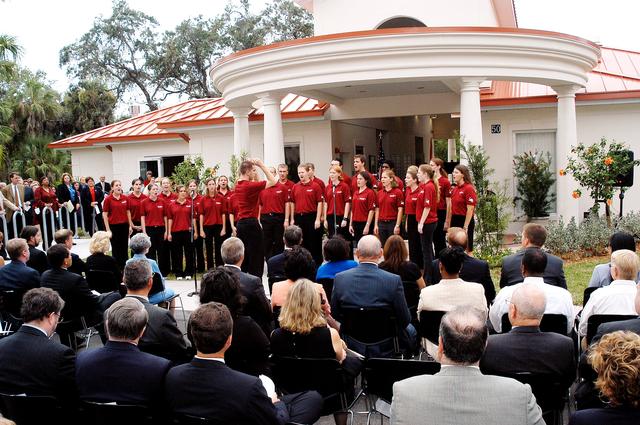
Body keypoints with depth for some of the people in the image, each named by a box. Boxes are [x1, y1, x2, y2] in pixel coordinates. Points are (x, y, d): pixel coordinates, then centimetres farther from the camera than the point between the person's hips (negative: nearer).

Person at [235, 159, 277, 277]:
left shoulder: (238, 185, 9)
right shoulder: (250, 185, -15)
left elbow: (256, 184, 25)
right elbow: (273, 181, -12)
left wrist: (254, 166, 14)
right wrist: (261, 164, -8)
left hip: (241, 223, 8)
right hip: (251, 223, -8)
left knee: (244, 257, 12)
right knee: (256, 257, -2)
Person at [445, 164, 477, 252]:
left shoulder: (469, 188, -12)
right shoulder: (454, 189, 12)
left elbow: (470, 210, -16)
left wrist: (465, 227, -19)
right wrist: (448, 223, 12)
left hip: (465, 221, -8)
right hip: (455, 220, 8)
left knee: (467, 248, 1)